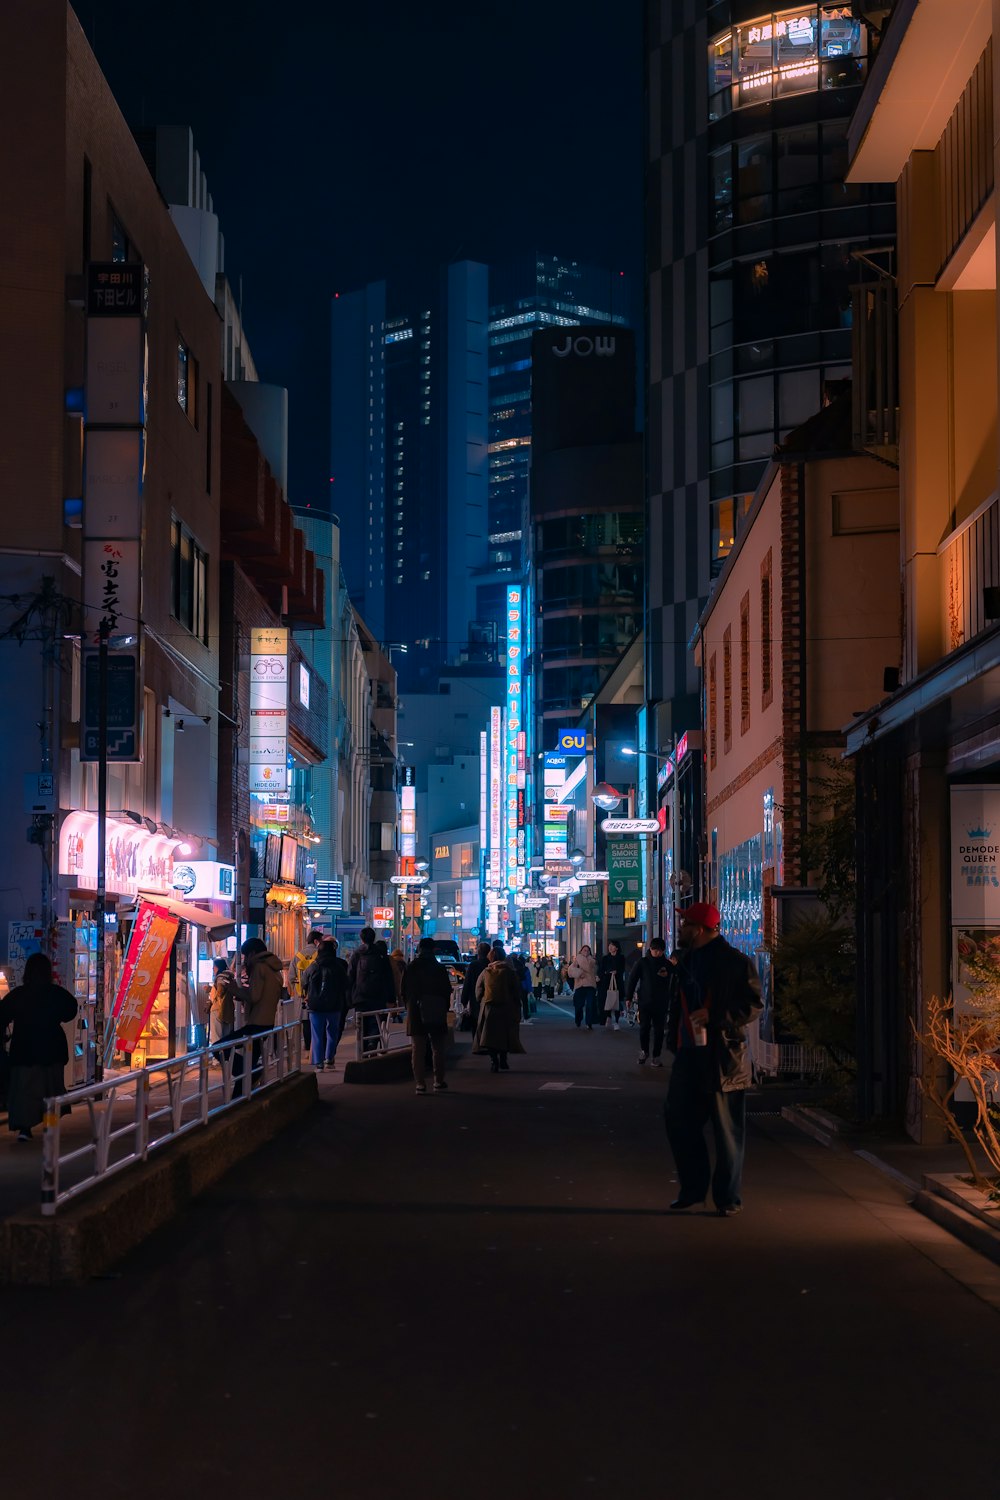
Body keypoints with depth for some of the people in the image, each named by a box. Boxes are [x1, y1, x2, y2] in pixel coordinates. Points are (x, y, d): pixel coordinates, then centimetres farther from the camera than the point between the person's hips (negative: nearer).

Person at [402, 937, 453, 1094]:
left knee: (417, 1050, 2)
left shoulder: (410, 968, -3)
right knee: (438, 1048, 11)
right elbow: (447, 991, 0)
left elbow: (404, 992, 2)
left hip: (416, 1015, 0)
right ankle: (439, 1082, 13)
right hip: (437, 1015, 0)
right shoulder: (440, 968, -4)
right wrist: (445, 1009, 12)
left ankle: (420, 1083, -3)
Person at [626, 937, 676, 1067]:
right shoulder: (643, 963, 0)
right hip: (645, 1001, -1)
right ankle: (644, 1050, 20)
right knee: (644, 1027, -4)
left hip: (661, 1003, 1)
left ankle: (656, 1056, 9)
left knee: (659, 1030, 1)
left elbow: (674, 981, 1)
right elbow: (632, 979, 2)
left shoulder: (668, 964, 3)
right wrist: (629, 997, -1)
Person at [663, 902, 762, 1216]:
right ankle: (692, 1189, 20)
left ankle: (728, 1198, 10)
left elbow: (752, 1005, -12)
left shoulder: (734, 962, -8)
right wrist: (673, 1038, 12)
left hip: (723, 1056, -7)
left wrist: (715, 1016, -23)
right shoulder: (688, 961, 16)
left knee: (727, 1130, 1)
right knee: (678, 1120, 7)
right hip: (690, 1053, 7)